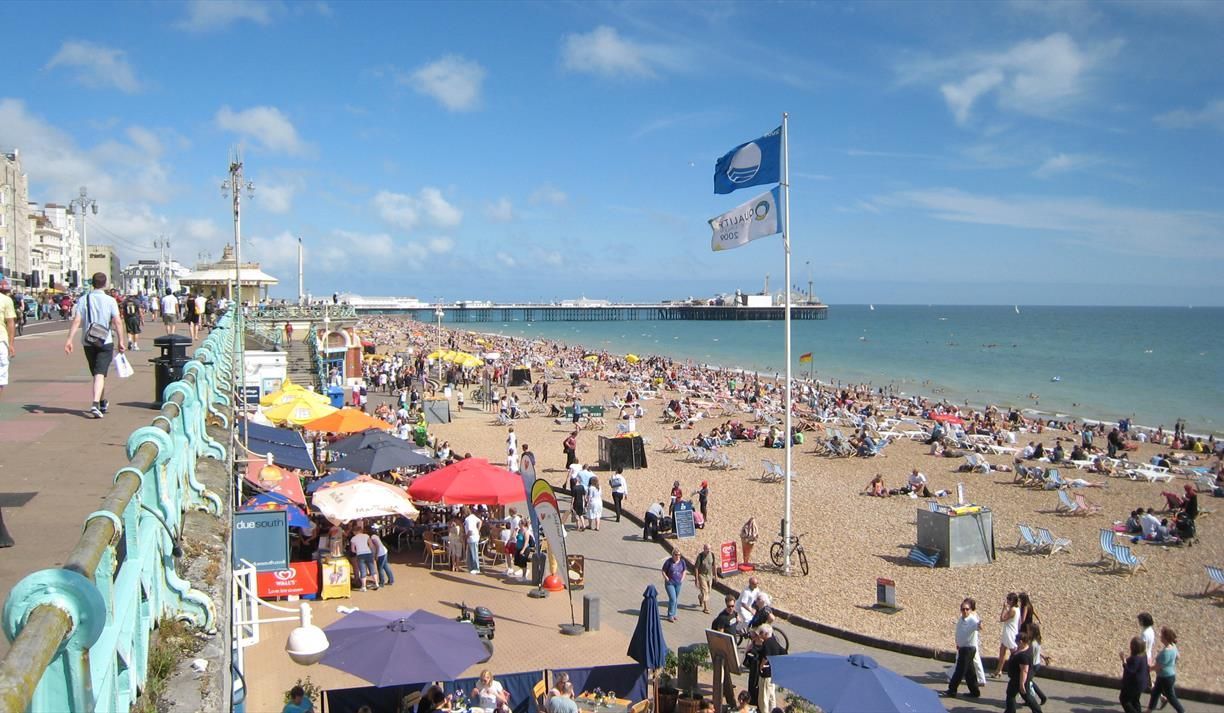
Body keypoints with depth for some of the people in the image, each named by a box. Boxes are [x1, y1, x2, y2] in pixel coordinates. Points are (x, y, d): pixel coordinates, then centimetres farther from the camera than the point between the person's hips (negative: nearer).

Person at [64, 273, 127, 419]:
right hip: (105, 342, -3)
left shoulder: (83, 300, 1)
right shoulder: (110, 301, -5)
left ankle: (103, 402, 33)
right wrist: (121, 341, -4)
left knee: (96, 373, 18)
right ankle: (95, 404, -24)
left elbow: (76, 321, -6)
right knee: (100, 374, -7)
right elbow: (117, 322, -9)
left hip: (88, 342, 3)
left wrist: (69, 340, -8)